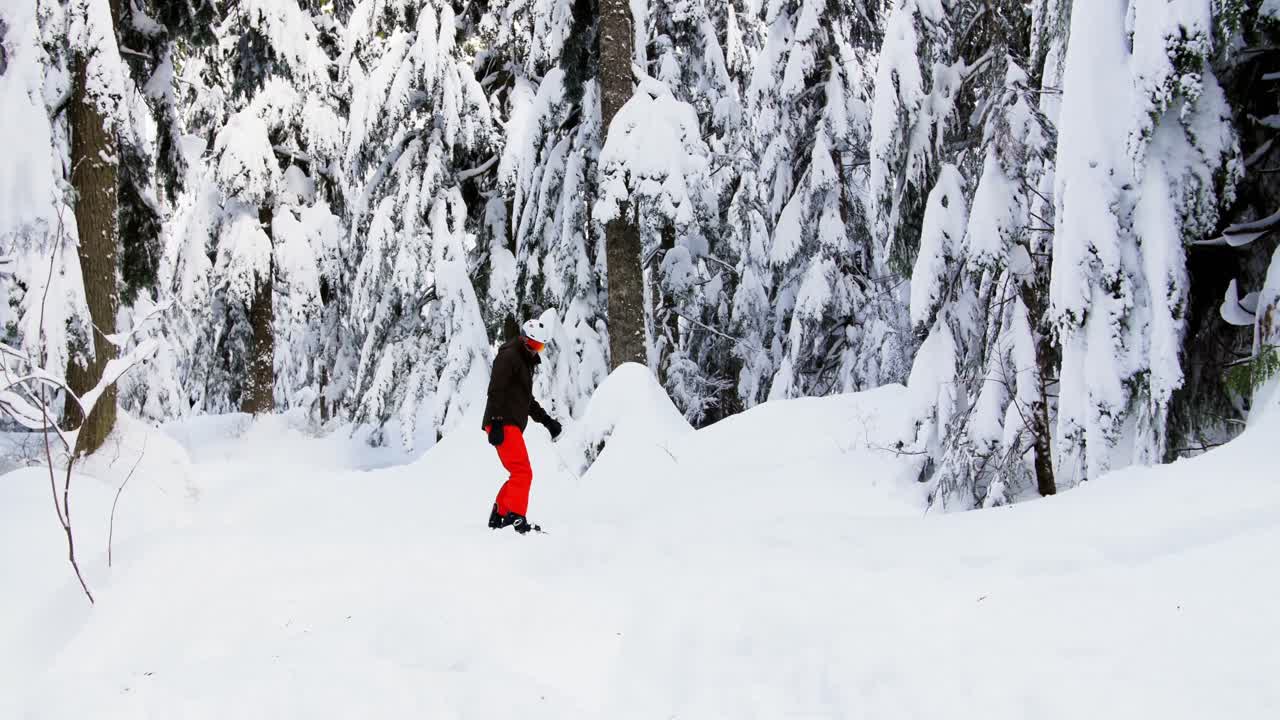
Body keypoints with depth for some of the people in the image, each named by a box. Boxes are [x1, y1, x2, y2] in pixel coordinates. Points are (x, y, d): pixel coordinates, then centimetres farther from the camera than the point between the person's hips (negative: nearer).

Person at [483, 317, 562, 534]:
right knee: (523, 473, -17)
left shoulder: (525, 362, 24)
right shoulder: (509, 356, -7)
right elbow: (496, 391, -17)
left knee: (519, 475, 14)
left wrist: (546, 420, 25)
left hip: (513, 425, 10)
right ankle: (516, 518, -21)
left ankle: (498, 516, 22)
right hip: (503, 425, -10)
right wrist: (496, 423, -24)